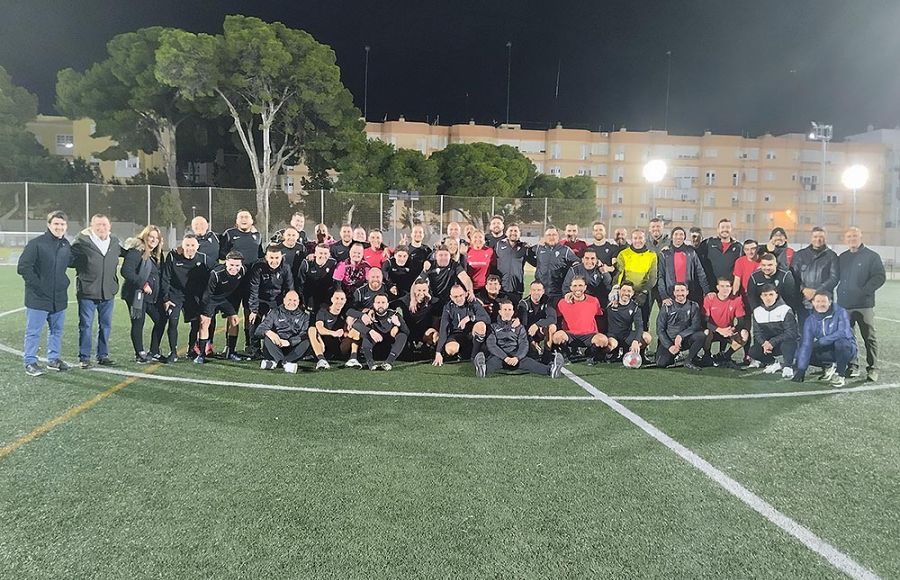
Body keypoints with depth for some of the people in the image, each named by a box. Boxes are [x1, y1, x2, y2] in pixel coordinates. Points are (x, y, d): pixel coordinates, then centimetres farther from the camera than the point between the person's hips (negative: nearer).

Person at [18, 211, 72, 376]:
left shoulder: (66, 245, 8)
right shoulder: (36, 243, -11)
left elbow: (71, 262, 25)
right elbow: (23, 267, -13)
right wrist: (38, 286, -14)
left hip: (59, 298, 6)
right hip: (38, 298, -6)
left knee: (57, 330, 15)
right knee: (33, 331, 1)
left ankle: (54, 359, 27)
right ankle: (30, 362, 11)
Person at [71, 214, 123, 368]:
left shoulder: (115, 242, 8)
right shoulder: (82, 241, -7)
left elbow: (124, 253, 27)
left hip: (108, 292, 5)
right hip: (87, 292, -5)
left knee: (106, 325, 12)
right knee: (85, 326, 3)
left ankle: (103, 356, 23)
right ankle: (84, 358, 13)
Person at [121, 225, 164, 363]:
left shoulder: (155, 255, 15)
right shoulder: (136, 251, -12)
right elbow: (126, 271, -22)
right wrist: (143, 284, -22)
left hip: (151, 295, 9)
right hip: (136, 294, -9)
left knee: (160, 319, 11)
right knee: (138, 323, -1)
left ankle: (154, 352, 21)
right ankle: (140, 354, 8)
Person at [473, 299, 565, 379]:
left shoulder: (519, 328, 23)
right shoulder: (494, 327, 17)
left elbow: (524, 345, 7)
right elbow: (491, 345, -1)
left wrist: (517, 357, -17)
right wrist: (505, 358, -18)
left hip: (516, 356, 1)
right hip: (499, 355, -1)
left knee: (528, 362, -32)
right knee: (494, 361, -39)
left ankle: (551, 370, -59)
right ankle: (483, 369, -74)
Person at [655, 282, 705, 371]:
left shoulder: (693, 306, 2)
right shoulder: (666, 307, -1)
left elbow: (696, 325, -9)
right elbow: (660, 329, -3)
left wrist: (681, 335, -24)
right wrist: (669, 346, -15)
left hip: (685, 340, 1)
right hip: (669, 341, -1)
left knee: (701, 336, -29)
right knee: (661, 363, -23)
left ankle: (689, 361, -10)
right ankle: (673, 355, 14)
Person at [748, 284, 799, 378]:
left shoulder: (785, 310, -14)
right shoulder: (757, 311, 1)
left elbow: (791, 332, -21)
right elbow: (757, 332, 1)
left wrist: (772, 342, -27)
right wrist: (764, 343, -21)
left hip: (786, 342, -5)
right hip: (767, 343, 5)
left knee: (786, 344, -39)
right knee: (753, 351, -19)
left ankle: (788, 367, -17)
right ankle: (774, 363, 5)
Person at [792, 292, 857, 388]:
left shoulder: (840, 313, -14)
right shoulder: (810, 320, -4)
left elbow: (844, 332, -29)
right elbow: (806, 344, -11)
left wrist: (821, 341, -28)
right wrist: (801, 368, -19)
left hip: (846, 349, -4)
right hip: (826, 352, 4)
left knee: (840, 342, -36)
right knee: (802, 354, -14)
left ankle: (839, 375, -17)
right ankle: (828, 366, 10)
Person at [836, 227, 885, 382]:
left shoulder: (872, 256, 1)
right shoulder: (842, 258, 15)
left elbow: (879, 277, -7)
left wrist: (863, 291, -16)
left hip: (864, 305, -4)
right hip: (844, 305, 4)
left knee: (869, 337, 0)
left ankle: (872, 368, 7)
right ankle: (852, 366, 16)